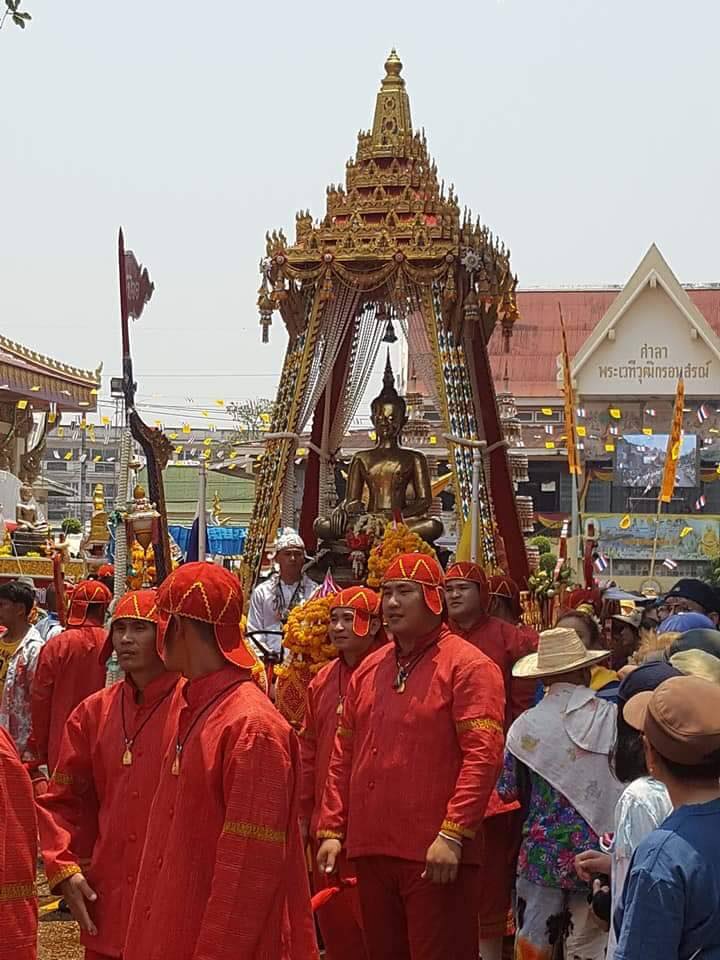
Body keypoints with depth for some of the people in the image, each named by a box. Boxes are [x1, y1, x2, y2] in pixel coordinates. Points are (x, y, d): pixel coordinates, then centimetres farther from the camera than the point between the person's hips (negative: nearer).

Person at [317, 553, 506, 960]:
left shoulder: (468, 666, -7)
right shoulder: (369, 670, 14)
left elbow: (483, 756, -15)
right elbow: (344, 756, 16)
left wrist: (453, 834, -21)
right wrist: (332, 829, 8)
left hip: (437, 856, -7)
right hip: (371, 850, 7)